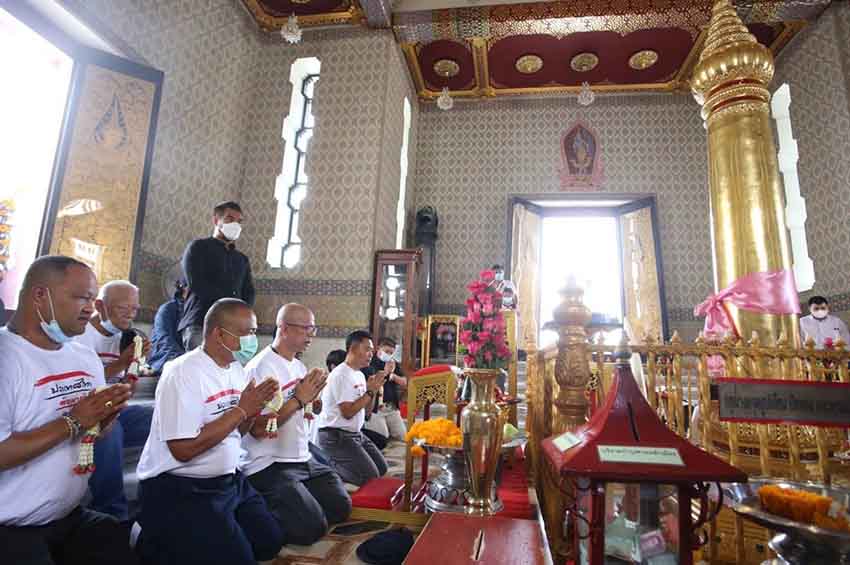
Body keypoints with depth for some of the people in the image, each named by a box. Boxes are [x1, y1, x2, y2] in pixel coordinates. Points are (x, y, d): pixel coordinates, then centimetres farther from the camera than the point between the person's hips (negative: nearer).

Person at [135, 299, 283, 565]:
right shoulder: (183, 373, -21)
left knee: (270, 543, 10)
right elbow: (183, 449, -25)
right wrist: (241, 410, -22)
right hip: (179, 488, -8)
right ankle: (154, 541, 9)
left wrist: (251, 412, -10)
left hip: (229, 479, 8)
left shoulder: (236, 368, 5)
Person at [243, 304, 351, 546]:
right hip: (269, 466, -8)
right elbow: (258, 429, -22)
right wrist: (299, 399, -20)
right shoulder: (260, 368, -17)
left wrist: (314, 393, -2)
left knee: (341, 507, 6)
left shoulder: (299, 366, 11)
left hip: (303, 458, 9)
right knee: (313, 527, -16)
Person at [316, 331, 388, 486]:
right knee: (371, 477, -13)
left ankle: (334, 466, 15)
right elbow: (348, 412, -23)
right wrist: (370, 391, -18)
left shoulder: (360, 374, 10)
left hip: (355, 434, 9)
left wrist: (374, 389, -2)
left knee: (381, 468, 10)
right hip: (336, 436, -9)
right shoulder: (340, 375, -18)